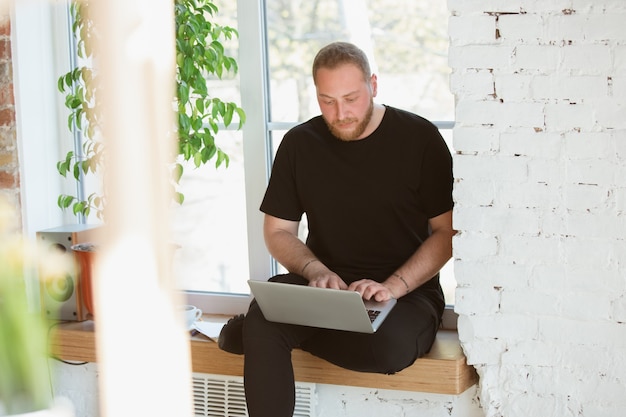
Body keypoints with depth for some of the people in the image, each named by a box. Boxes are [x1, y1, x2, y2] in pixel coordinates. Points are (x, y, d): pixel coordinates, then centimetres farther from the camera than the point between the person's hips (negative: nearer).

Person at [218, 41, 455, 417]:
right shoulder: (299, 144, 7)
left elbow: (447, 231, -3)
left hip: (407, 291, -2)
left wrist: (392, 287, -17)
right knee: (264, 314, -32)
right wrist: (316, 271, -11)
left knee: (388, 347, -37)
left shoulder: (419, 139, -2)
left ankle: (260, 332, -18)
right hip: (323, 284, 2)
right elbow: (278, 231, 11)